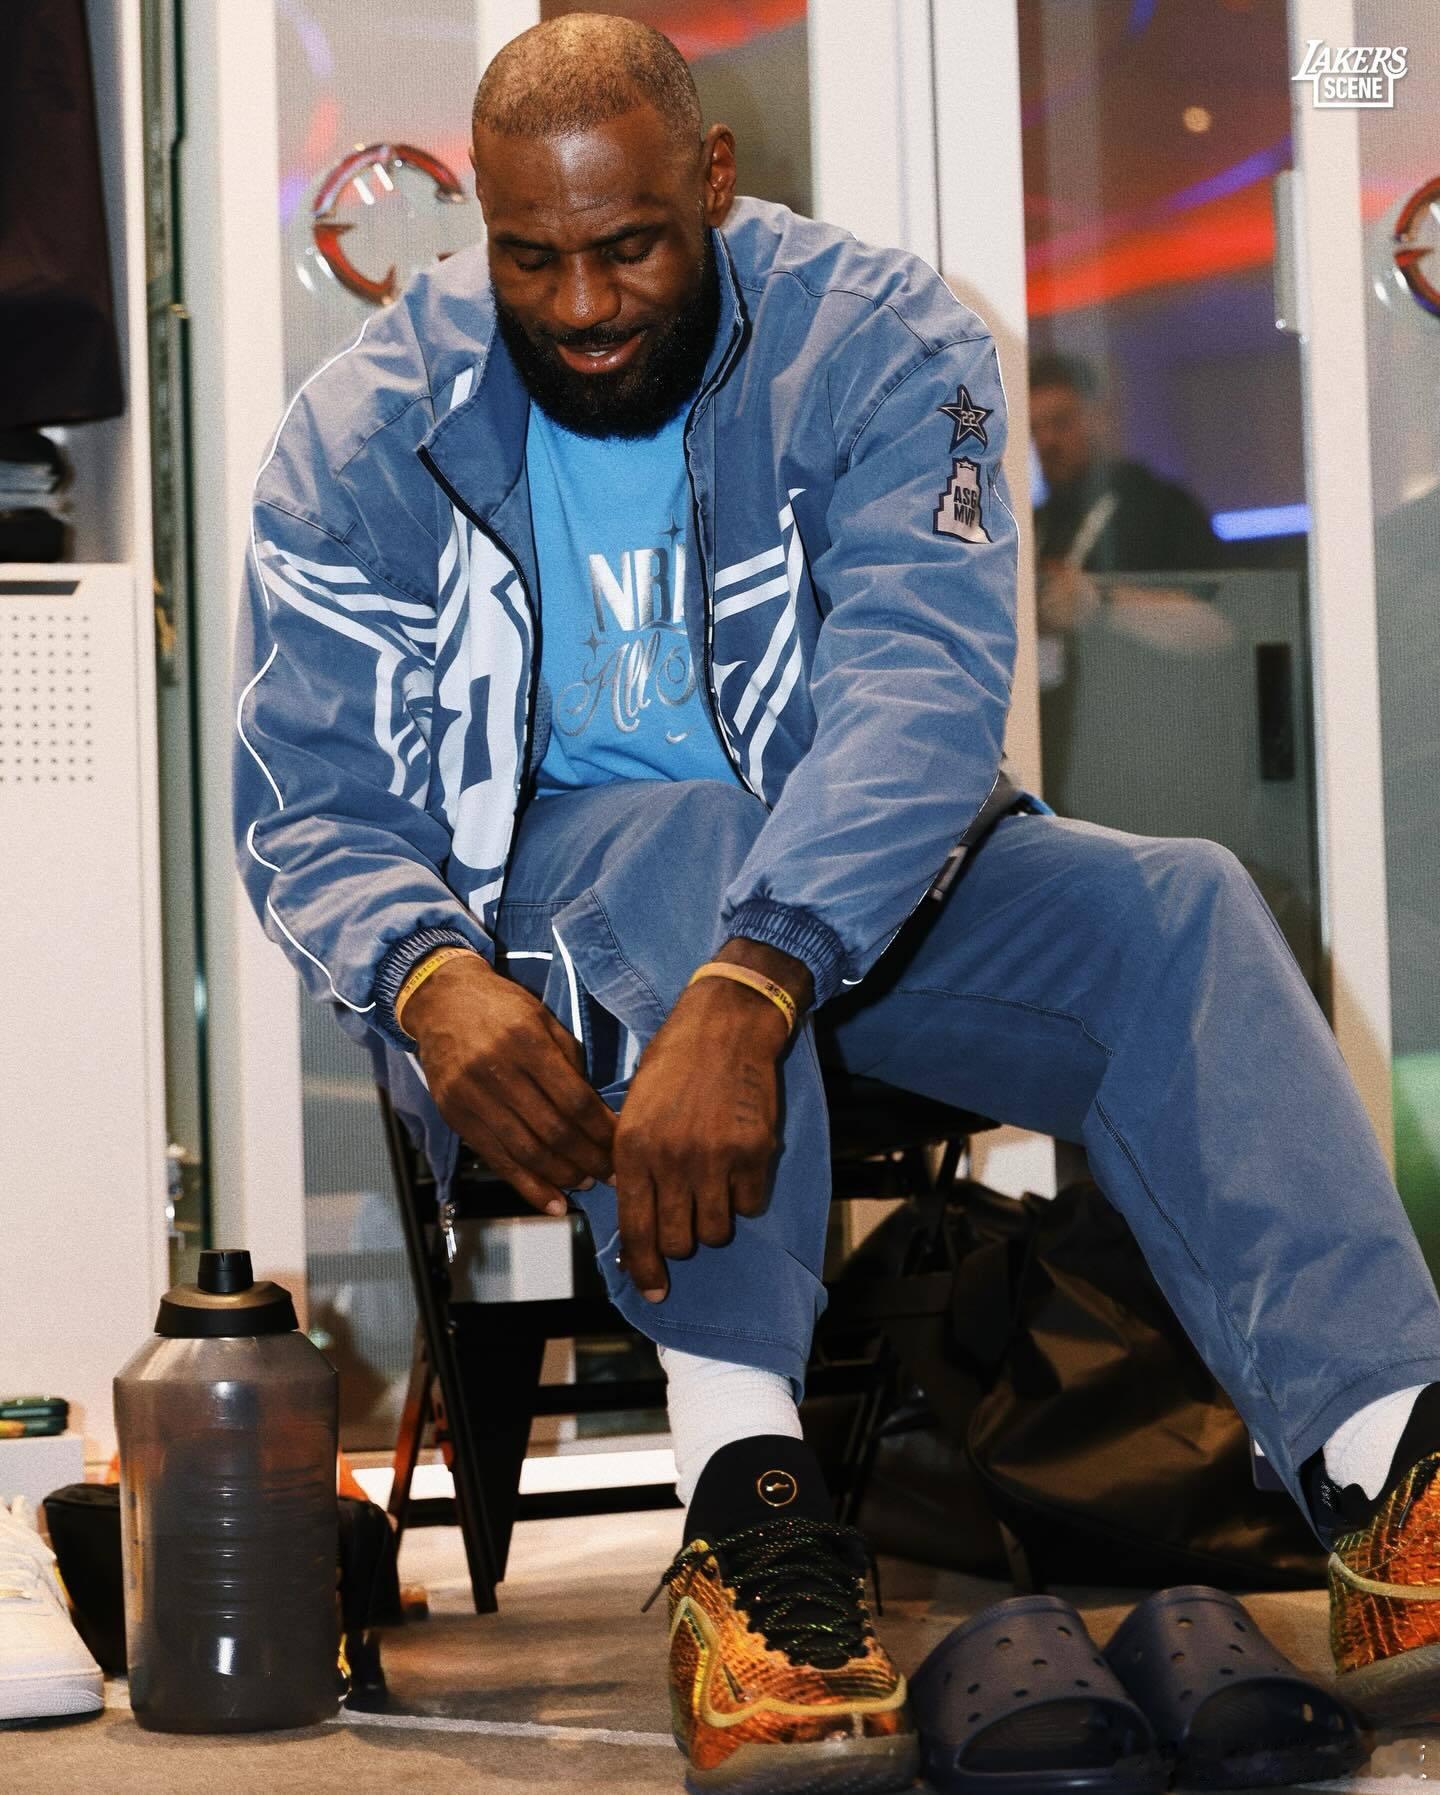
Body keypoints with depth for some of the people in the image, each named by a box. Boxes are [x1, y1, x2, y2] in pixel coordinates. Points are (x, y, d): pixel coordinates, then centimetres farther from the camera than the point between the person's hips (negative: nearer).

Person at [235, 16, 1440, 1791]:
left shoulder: (880, 343, -12)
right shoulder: (366, 438, -8)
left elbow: (924, 691, -28)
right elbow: (306, 805, -10)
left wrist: (748, 995, -46)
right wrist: (432, 979, -35)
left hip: (862, 868, 2)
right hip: (530, 903, -1)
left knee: (1177, 912, -23)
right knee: (689, 839, -35)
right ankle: (746, 1494, -49)